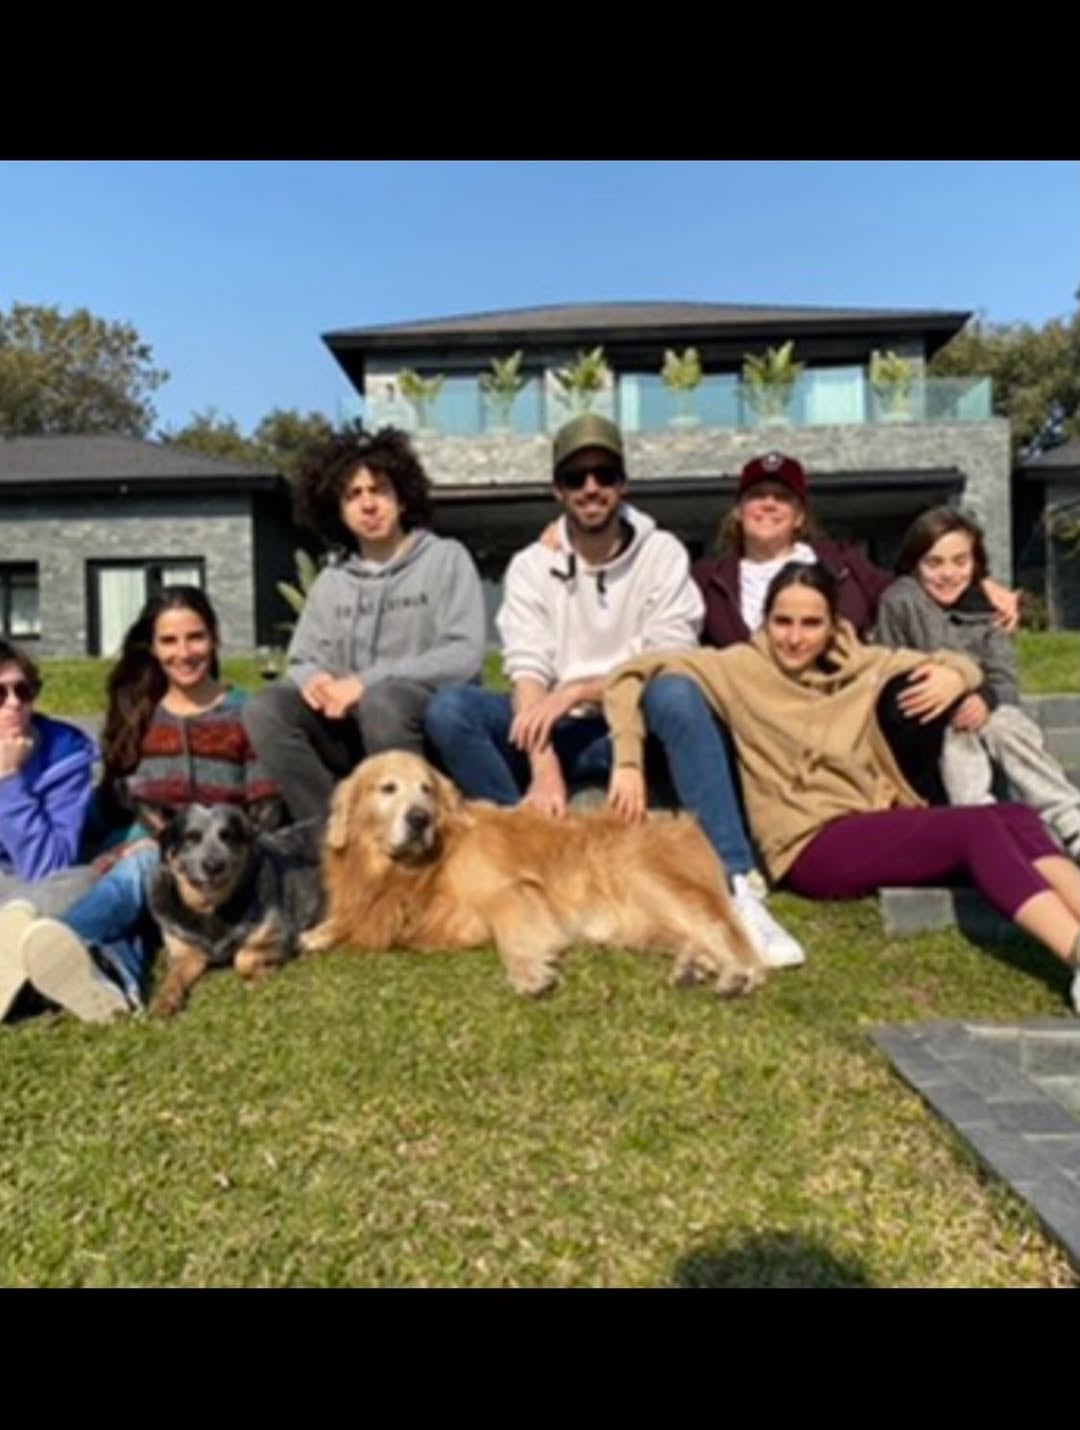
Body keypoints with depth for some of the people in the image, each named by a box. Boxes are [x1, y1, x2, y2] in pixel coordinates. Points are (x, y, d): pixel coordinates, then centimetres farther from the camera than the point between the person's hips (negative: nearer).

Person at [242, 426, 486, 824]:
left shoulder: (446, 558, 3)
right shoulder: (330, 581, 16)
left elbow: (465, 655, -10)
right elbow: (302, 661, 14)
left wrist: (368, 681, -17)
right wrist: (314, 679, -13)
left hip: (433, 718, -4)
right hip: (351, 727, 4)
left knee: (381, 701, -36)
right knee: (265, 709, -19)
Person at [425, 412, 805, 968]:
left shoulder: (662, 553, 1)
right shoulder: (531, 565, 2)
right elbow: (527, 672, -10)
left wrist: (579, 690, -21)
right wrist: (545, 770, -26)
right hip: (560, 734, 2)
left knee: (676, 692, -35)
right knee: (449, 708, -22)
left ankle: (737, 885, -38)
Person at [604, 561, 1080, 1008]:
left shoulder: (861, 664, 15)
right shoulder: (740, 669, 0)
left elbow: (958, 665, 24)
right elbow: (632, 675, -5)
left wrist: (953, 677, 0)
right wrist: (628, 762, -16)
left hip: (885, 831, 6)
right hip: (812, 845, -6)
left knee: (1016, 816, -21)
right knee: (979, 828, -26)